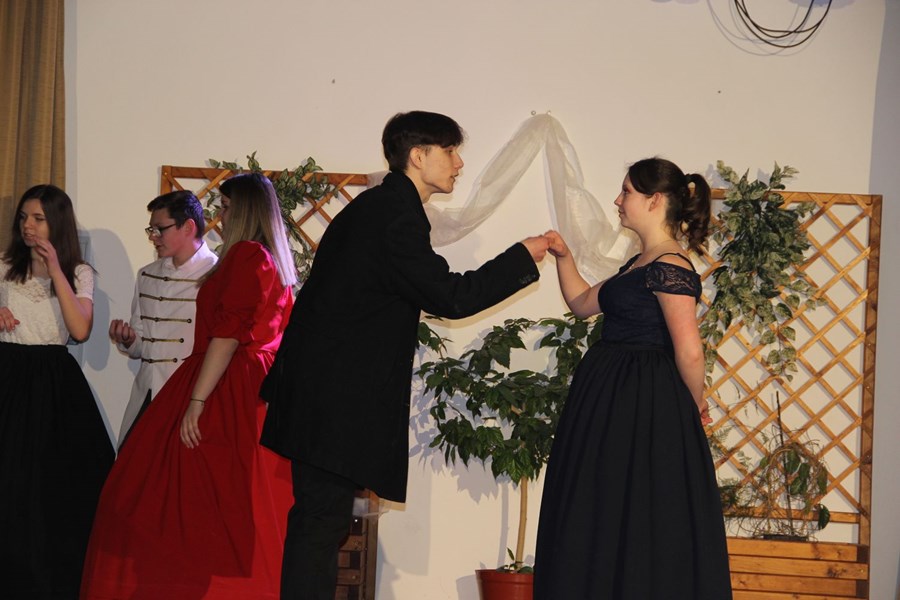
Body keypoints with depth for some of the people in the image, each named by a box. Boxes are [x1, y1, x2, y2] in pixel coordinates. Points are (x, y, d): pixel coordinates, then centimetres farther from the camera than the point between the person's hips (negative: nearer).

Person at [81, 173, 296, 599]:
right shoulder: (274, 261, 17)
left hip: (227, 393, -9)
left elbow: (227, 333, -18)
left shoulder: (246, 256, -12)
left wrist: (196, 401, -20)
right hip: (254, 391, 9)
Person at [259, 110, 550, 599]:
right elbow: (450, 297, -17)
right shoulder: (397, 216, -16)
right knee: (324, 517, -8)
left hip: (322, 388, 10)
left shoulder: (375, 207, 17)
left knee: (320, 514, 12)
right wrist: (523, 257, -8)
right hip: (335, 397, -10)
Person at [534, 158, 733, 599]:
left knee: (639, 526, -2)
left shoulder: (670, 268, -17)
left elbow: (689, 350, -22)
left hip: (645, 406, -10)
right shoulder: (639, 265, 14)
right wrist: (564, 258, 12)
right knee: (598, 523, 14)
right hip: (609, 400, 10)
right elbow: (582, 303, 25)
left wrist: (694, 406, -8)